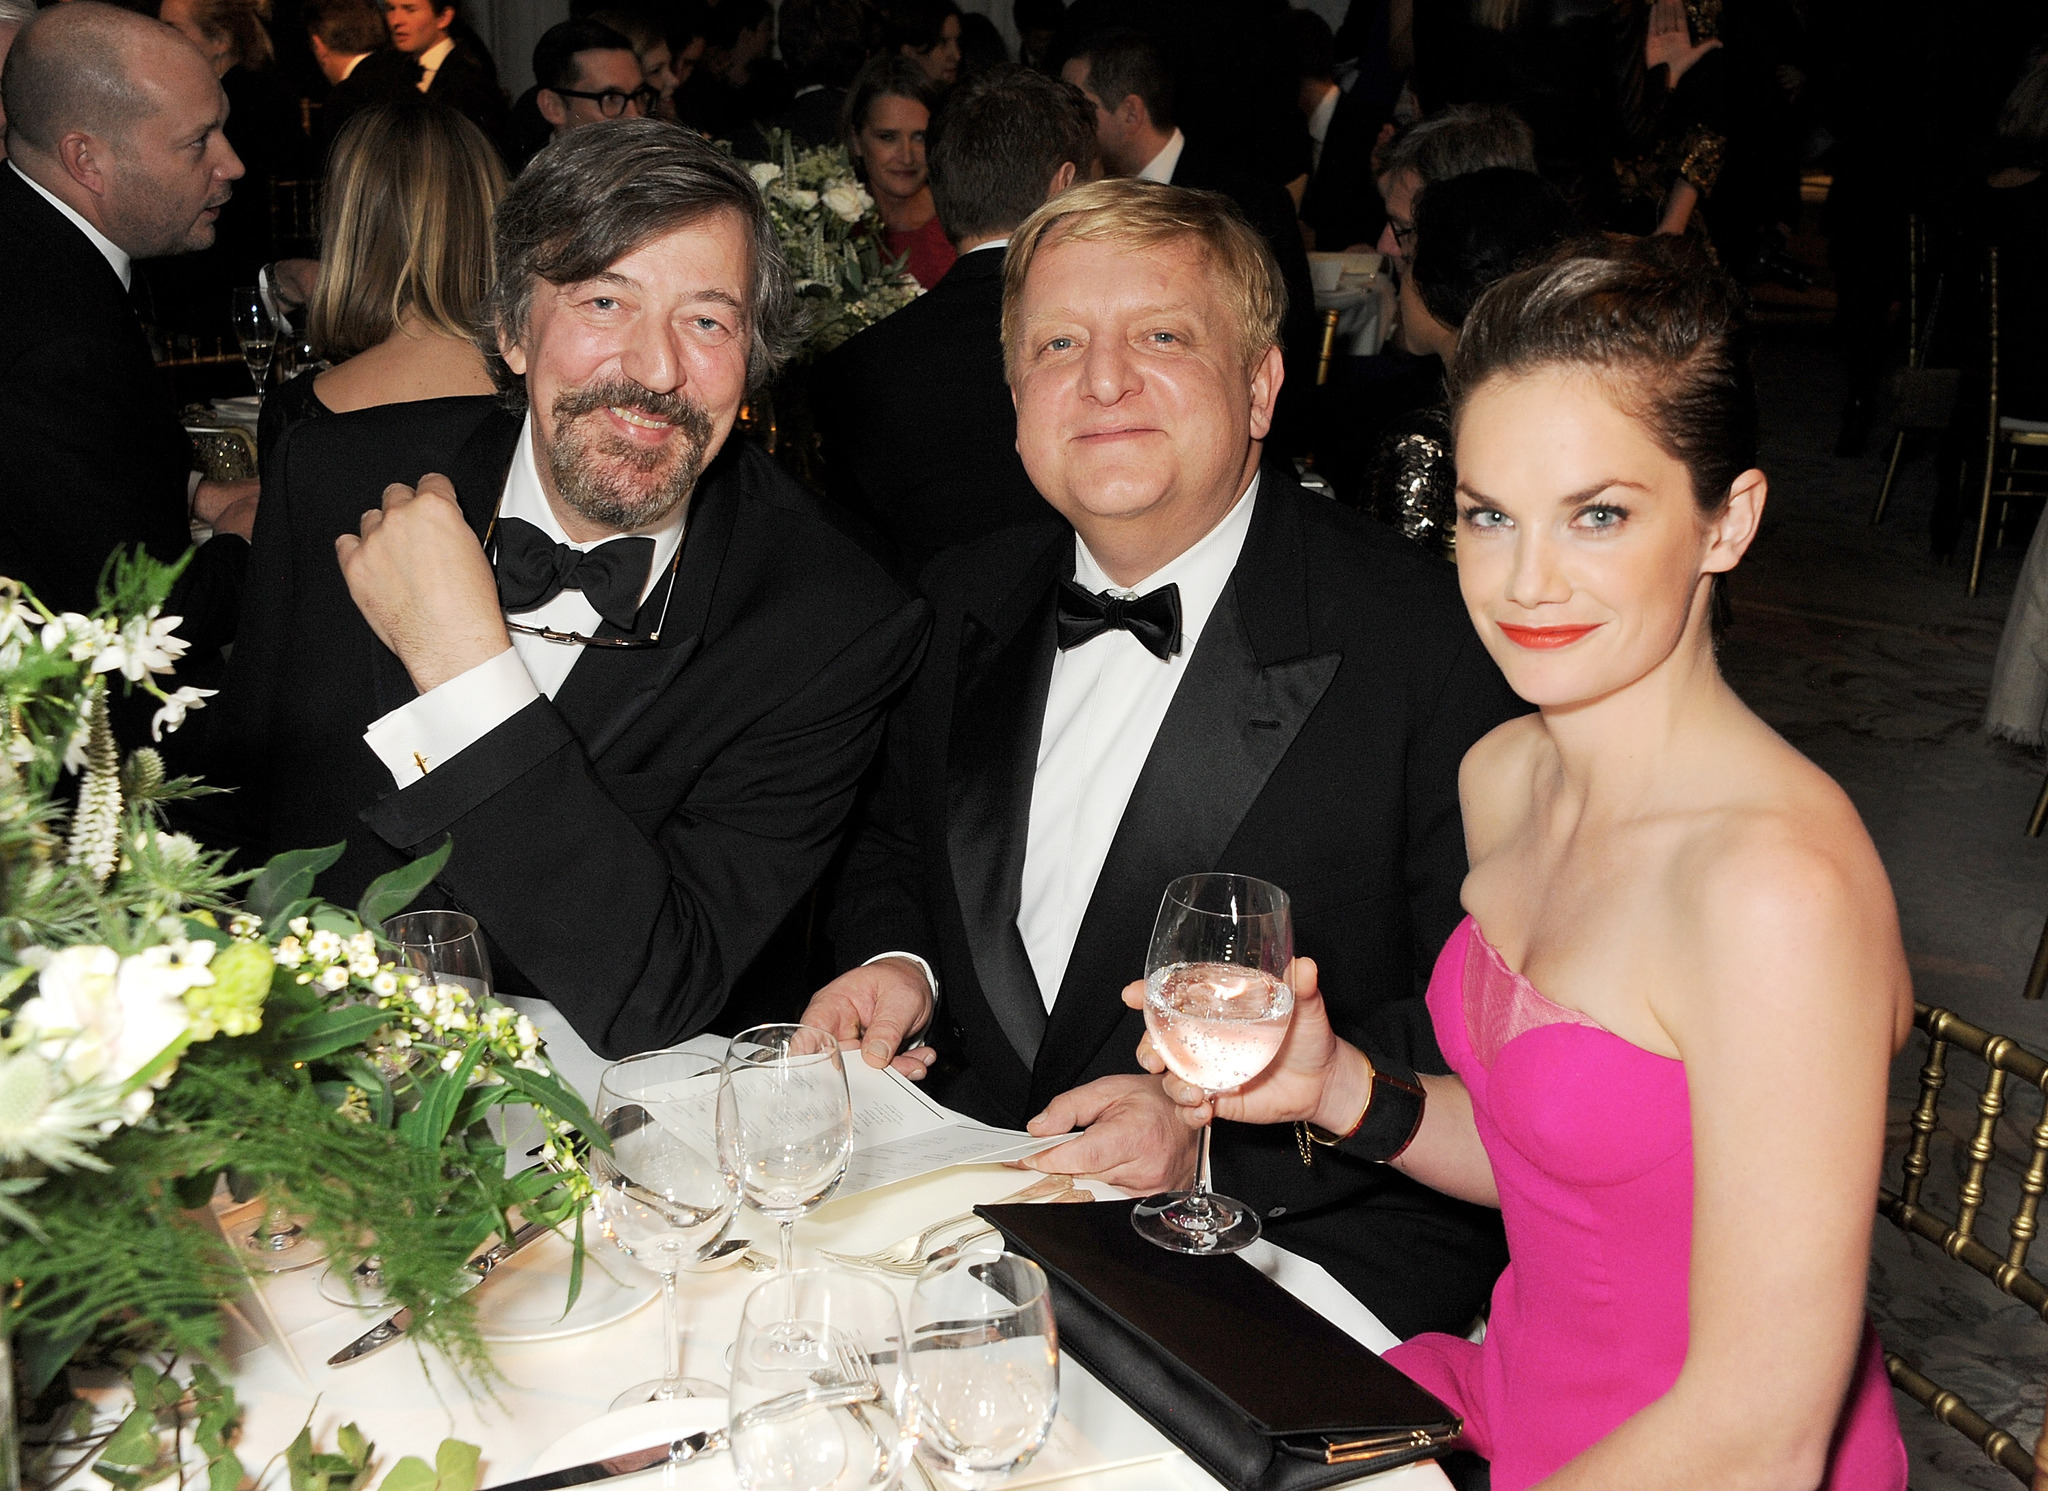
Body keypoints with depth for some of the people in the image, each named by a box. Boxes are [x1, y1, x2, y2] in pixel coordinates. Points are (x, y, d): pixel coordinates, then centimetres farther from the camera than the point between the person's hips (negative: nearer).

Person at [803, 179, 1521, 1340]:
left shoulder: (1436, 644, -12)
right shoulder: (973, 605, 7)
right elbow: (896, 845, 23)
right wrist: (895, 962, 1)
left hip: (1299, 1259, -5)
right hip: (966, 1202, 6)